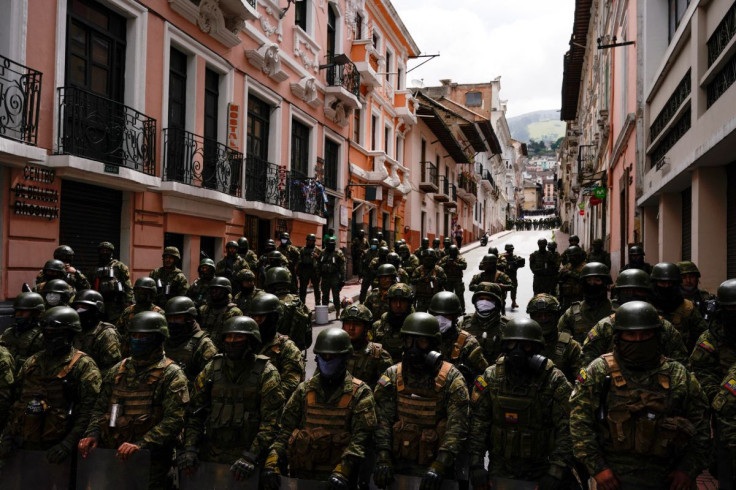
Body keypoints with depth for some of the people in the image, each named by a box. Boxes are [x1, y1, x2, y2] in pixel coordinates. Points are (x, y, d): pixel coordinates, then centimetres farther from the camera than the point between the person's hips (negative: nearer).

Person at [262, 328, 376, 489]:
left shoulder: (360, 393, -3)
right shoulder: (304, 390, 8)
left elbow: (360, 437, -13)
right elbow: (286, 429, 4)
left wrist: (342, 471, -24)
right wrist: (272, 462, -9)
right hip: (301, 474, 3)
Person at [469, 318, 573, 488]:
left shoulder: (555, 381, -11)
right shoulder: (490, 377, -4)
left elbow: (566, 429, -13)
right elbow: (478, 422, -3)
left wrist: (556, 474, -18)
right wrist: (476, 464, -8)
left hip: (541, 472, -1)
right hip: (499, 469, 2)